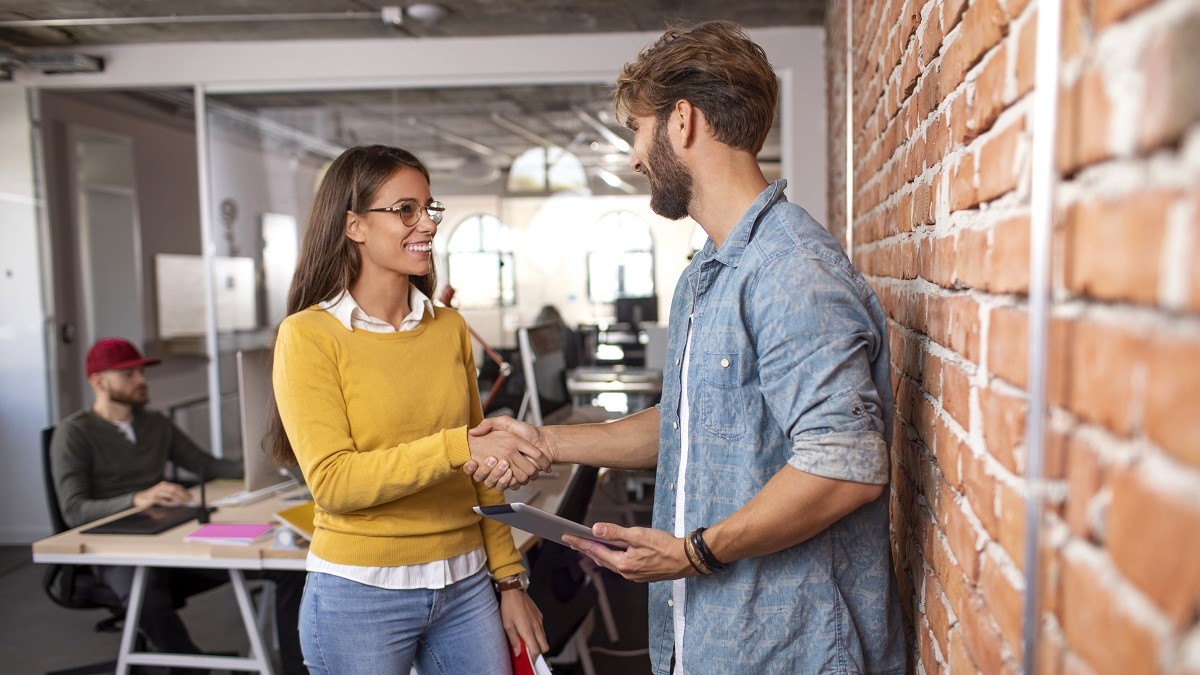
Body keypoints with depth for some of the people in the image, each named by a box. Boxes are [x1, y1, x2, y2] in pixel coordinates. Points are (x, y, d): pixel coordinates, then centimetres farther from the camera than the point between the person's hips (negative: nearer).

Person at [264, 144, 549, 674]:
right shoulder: (309, 335, -9)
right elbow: (333, 482, -17)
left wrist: (509, 580, 7)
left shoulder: (450, 328, 4)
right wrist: (460, 447, -27)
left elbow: (481, 472, 8)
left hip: (465, 586, 4)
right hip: (360, 597, -4)